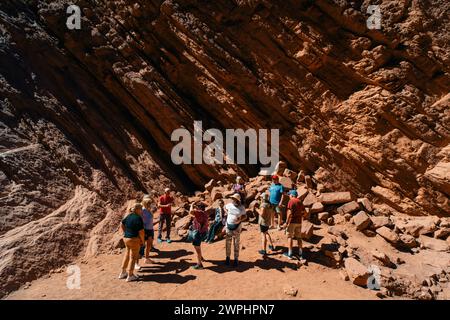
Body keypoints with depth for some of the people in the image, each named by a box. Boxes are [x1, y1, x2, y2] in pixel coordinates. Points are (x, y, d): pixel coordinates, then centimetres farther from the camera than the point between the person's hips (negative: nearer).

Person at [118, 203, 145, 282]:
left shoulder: (129, 216, 5)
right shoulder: (138, 218, -20)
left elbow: (121, 224, 17)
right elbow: (141, 232, -21)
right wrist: (142, 241, -7)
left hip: (126, 238, 8)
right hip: (134, 240, -8)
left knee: (127, 255, 21)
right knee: (133, 257, 6)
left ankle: (123, 273, 32)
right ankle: (130, 276, 15)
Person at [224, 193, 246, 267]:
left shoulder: (241, 207, -10)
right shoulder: (229, 205, -4)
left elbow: (244, 216, -1)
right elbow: (225, 208, 19)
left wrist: (240, 220, -19)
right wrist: (227, 213, 4)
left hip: (237, 227, -2)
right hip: (229, 226, 2)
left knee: (236, 243, 6)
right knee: (228, 243, 9)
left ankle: (236, 259, 18)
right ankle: (228, 257, 25)